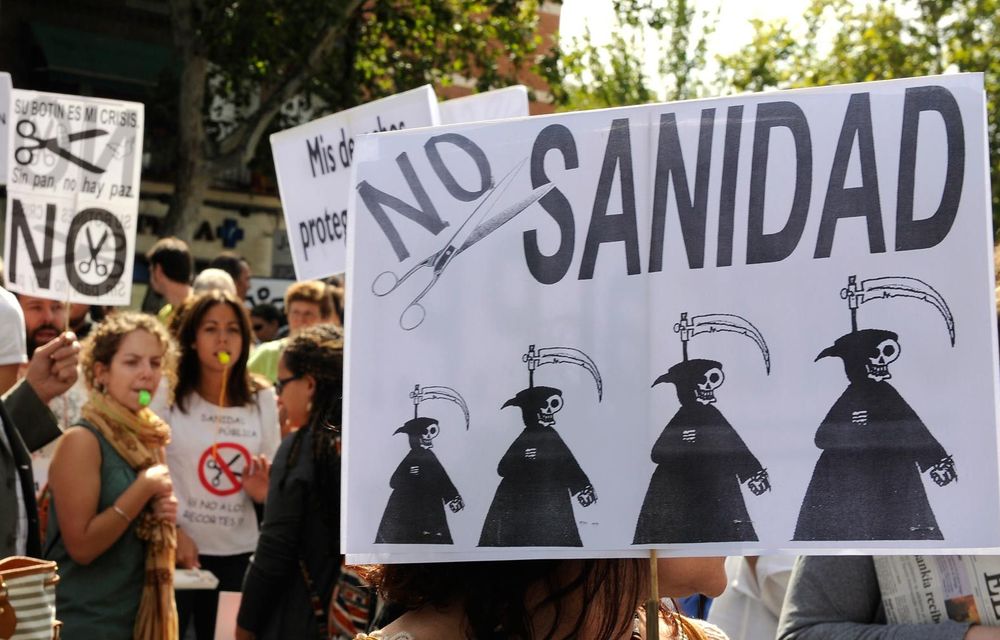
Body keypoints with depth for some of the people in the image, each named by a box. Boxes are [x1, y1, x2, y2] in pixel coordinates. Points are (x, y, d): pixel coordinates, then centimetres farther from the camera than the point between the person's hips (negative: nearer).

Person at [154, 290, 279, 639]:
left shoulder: (262, 397, 6)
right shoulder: (169, 393, -5)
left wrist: (264, 491, -6)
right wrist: (172, 530, -13)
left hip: (238, 551, 3)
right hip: (177, 544, -3)